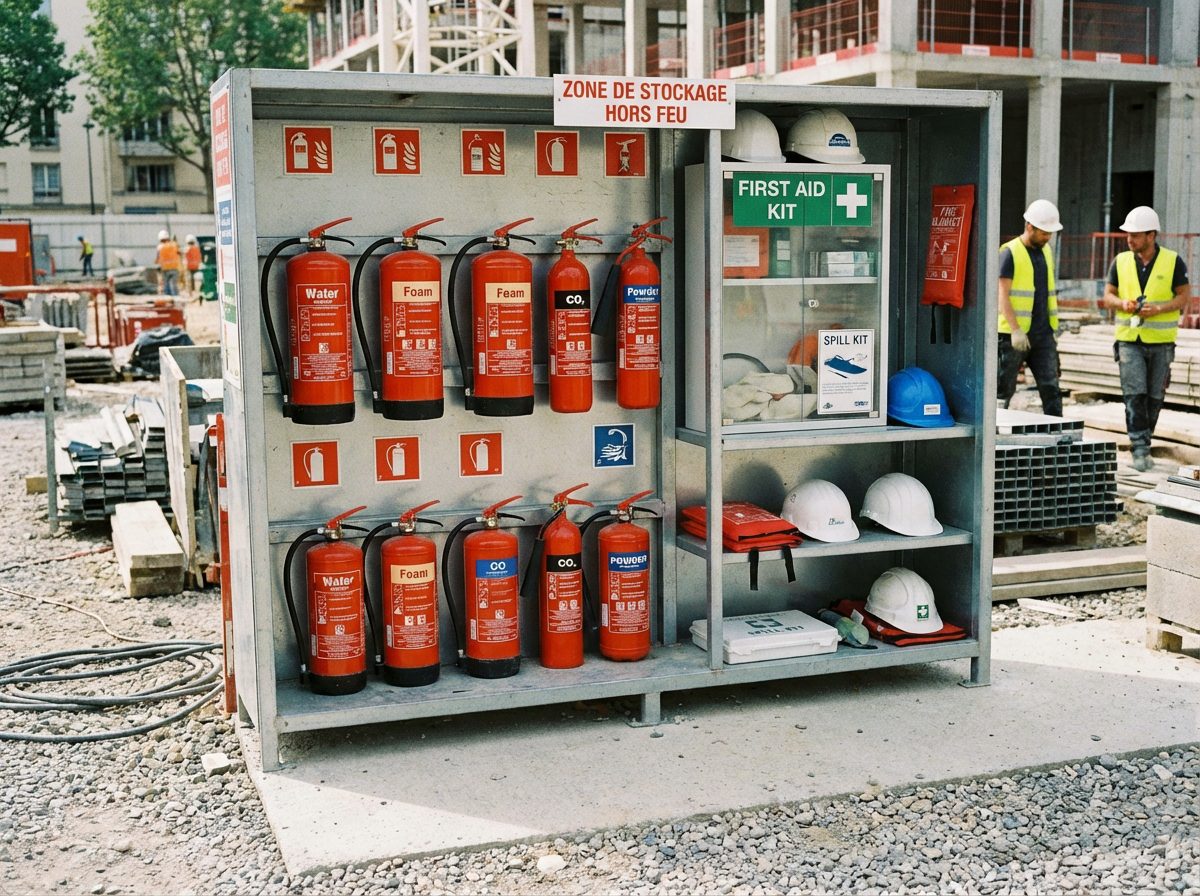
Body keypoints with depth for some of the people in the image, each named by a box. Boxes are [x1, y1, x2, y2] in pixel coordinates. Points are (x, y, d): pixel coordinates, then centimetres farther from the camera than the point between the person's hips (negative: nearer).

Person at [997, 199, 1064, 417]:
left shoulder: (1046, 251, 14)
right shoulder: (1010, 253, -9)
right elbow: (1002, 295, -15)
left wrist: (1052, 328, 20)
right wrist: (1015, 330, -22)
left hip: (1043, 334, 6)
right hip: (1015, 335, -6)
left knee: (1050, 387, -1)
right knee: (1004, 389, 2)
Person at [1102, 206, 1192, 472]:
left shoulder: (1173, 262, -3)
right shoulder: (1121, 262, 3)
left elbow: (1184, 296, -1)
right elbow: (1108, 296, 8)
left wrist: (1158, 308, -18)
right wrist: (1123, 304, -14)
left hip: (1160, 340, 0)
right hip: (1129, 339, 1)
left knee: (1154, 396, 7)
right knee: (1134, 393, -10)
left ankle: (1143, 441, 22)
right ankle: (1140, 450, -11)